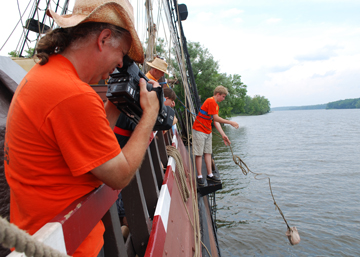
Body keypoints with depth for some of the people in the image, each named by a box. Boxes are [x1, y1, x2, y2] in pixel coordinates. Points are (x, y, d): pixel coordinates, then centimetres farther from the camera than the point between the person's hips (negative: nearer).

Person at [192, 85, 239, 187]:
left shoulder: (216, 105, 15)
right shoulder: (210, 101, -15)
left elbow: (216, 122, 11)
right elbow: (216, 118, -18)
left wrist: (223, 135, 4)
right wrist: (231, 122, -13)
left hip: (208, 131, 10)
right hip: (199, 130, -10)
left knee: (208, 153, 8)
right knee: (199, 153, -3)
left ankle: (210, 175, 13)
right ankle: (199, 176, 4)